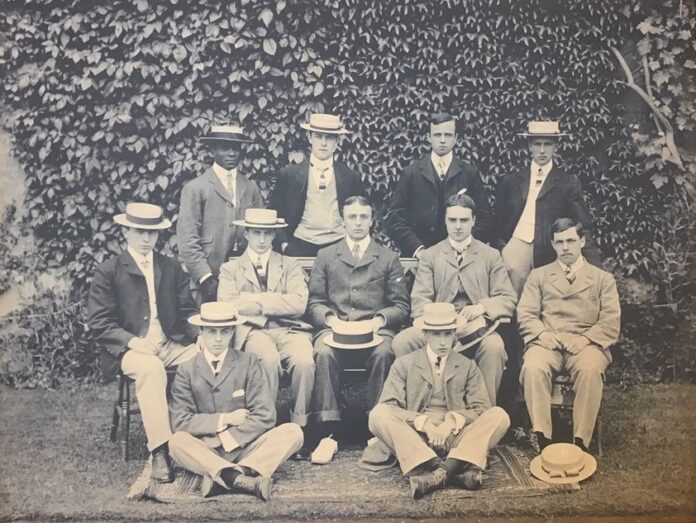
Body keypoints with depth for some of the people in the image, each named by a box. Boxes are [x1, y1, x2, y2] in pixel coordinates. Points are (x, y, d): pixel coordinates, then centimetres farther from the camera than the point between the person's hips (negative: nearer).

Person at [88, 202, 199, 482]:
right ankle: (160, 452, -35)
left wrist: (201, 335, -7)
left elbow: (187, 312, 14)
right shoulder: (108, 271, 5)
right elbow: (99, 322, -2)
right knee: (150, 368, -37)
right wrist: (132, 341, -19)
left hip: (172, 344, 4)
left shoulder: (172, 268, 17)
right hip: (130, 349, -3)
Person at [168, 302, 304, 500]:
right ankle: (242, 479, -40)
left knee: (293, 432, -23)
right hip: (205, 451, -1)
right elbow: (181, 421, -5)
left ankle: (220, 476, -34)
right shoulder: (186, 371, 4)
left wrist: (226, 438, -13)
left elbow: (265, 416, -5)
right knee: (177, 442, -30)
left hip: (245, 446, 1)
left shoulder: (248, 362, 3)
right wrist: (224, 420, -9)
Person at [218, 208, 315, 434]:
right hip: (252, 331, -1)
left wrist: (255, 300, -4)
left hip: (289, 330, 1)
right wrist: (278, 302, -3)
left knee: (304, 360, -31)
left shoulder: (290, 266, 18)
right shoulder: (230, 269, 16)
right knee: (269, 359, -34)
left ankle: (299, 426, -15)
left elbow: (299, 304, -1)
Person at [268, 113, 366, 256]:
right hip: (299, 247, -1)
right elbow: (274, 214, 9)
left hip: (339, 246, 1)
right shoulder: (288, 175, 5)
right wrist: (283, 243, -3)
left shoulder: (351, 177, 7)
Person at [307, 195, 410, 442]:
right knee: (324, 353, -34)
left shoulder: (389, 258, 18)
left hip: (375, 329, 0)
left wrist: (381, 319, -8)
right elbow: (314, 302, 13)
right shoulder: (325, 256, 19)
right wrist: (329, 318, -8)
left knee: (383, 353, -35)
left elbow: (401, 306, 12)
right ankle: (326, 428, -31)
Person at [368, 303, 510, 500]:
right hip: (414, 437, -1)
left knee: (499, 415, -21)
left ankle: (451, 465, -40)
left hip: (455, 437, 1)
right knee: (378, 414, -28)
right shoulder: (404, 364, 11)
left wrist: (453, 420, -16)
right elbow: (388, 407, -2)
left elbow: (481, 409, 5)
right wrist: (424, 422, -17)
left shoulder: (468, 367, 16)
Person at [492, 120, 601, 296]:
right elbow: (498, 222, 16)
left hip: (548, 253, -1)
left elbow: (583, 225, 2)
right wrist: (498, 247, 5)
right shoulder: (510, 181, 13)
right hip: (516, 245, 2)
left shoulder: (568, 183, 7)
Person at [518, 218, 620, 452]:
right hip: (547, 343, 1)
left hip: (586, 344, -1)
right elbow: (525, 314, 9)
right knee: (533, 367, -34)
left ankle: (581, 442, -31)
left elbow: (611, 322, 5)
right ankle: (542, 440, -32)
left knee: (590, 369, -36)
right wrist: (542, 334, -12)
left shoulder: (603, 278, 16)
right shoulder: (538, 275, 20)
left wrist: (583, 339, -12)